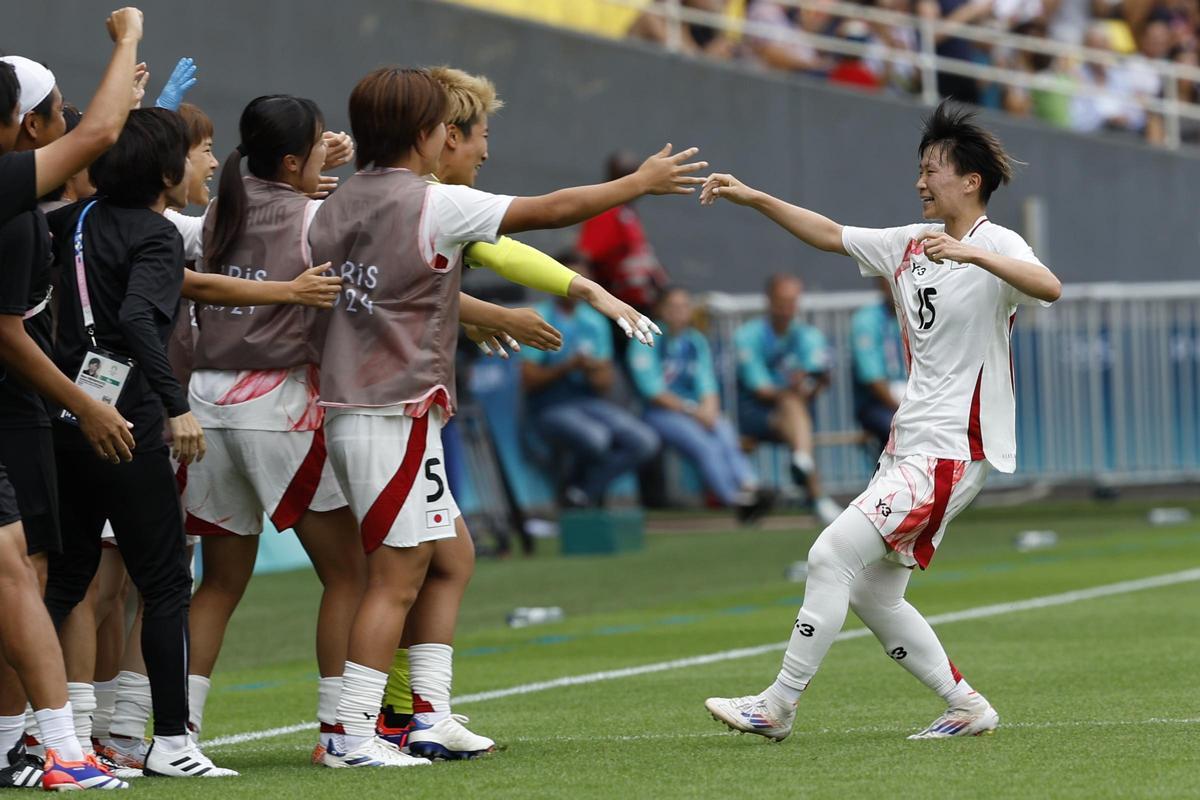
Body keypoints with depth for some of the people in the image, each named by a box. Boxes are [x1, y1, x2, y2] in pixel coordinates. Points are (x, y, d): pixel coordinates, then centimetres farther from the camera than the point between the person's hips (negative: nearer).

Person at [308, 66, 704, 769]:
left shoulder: (338, 205, 10)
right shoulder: (433, 204, -11)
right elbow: (551, 210, -7)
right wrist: (642, 182, 5)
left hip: (347, 409, 9)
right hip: (399, 413, -9)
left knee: (446, 557, 15)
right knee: (396, 579, -6)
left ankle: (431, 717, 15)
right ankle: (352, 736, -9)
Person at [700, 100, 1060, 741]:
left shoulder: (997, 246, -12)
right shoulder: (909, 244, 12)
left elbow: (1048, 287, -32)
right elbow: (831, 236, 24)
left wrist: (971, 254, -45)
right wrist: (752, 199, 16)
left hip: (952, 451, -9)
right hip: (908, 445, 9)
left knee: (831, 556, -14)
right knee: (872, 595, 10)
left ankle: (776, 707, -7)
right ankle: (966, 707, 18)